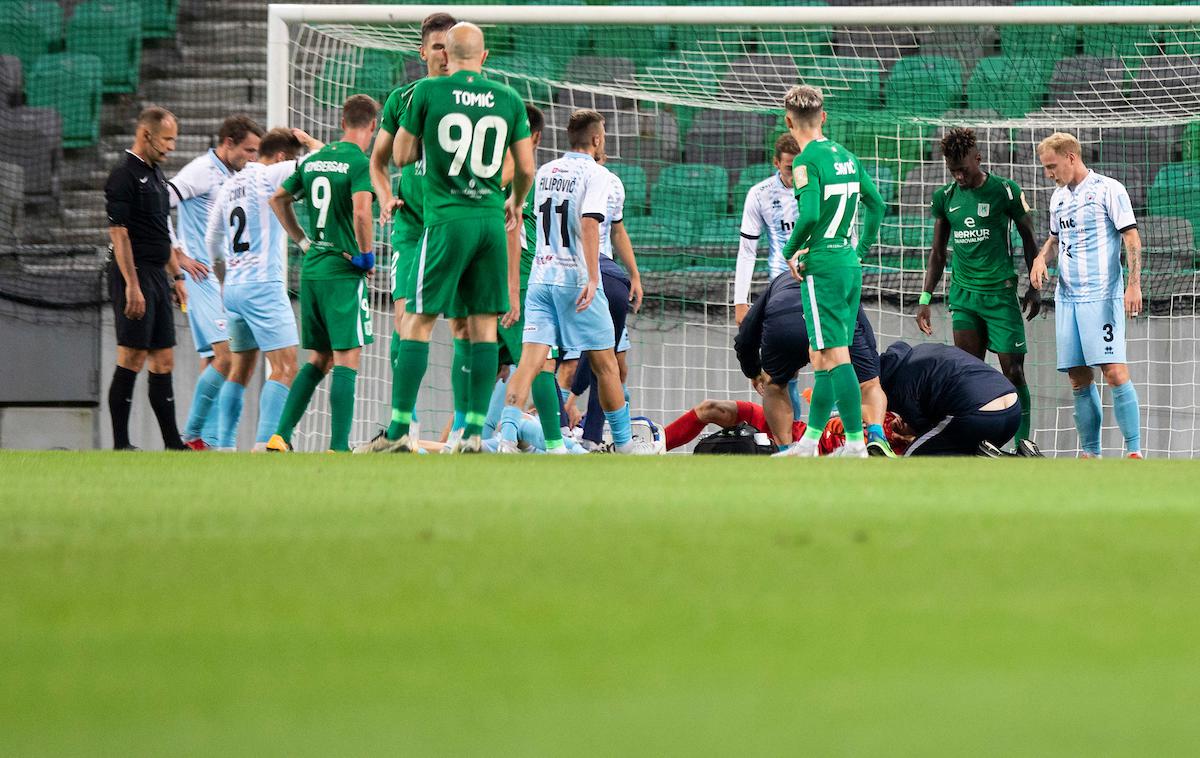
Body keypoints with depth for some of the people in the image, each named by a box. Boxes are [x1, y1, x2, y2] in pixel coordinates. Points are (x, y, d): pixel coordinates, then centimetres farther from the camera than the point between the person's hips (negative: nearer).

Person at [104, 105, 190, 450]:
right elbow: (118, 232, -17)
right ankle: (120, 444, -6)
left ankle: (172, 443, 12)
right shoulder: (124, 175, -12)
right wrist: (132, 285, -22)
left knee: (163, 362, 9)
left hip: (157, 276, 9)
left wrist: (176, 275, 21)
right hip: (135, 275, -9)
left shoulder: (156, 174, 17)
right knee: (132, 360, -8)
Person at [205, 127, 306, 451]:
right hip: (263, 285, -8)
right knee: (284, 367, -9)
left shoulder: (229, 186, 15)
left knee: (241, 369, 15)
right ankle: (265, 444, -20)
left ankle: (224, 445, 12)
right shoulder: (270, 176, -7)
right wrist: (310, 140, 11)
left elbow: (212, 240, 25)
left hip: (234, 287, 8)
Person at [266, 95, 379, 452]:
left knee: (319, 359, 16)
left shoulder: (313, 160, 12)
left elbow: (277, 200, 21)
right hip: (343, 273, -7)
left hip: (311, 271, 7)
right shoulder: (360, 162, -10)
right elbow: (361, 211, -25)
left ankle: (281, 436, 10)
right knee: (347, 359, -6)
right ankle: (338, 447, -11)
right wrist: (366, 256, -11)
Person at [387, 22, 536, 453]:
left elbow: (401, 156, 4)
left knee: (418, 321, 1)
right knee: (483, 326, 6)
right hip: (492, 218, 3)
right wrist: (516, 203, 29)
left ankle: (400, 430, -3)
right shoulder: (508, 99, 5)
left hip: (447, 220, -3)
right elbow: (526, 168, 9)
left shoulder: (427, 92, -3)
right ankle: (474, 431, 3)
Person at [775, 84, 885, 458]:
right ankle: (810, 440, 19)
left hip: (823, 267, -8)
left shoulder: (806, 162, -12)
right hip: (850, 265, 8)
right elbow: (877, 204, 16)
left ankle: (856, 442, -11)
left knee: (835, 357, -8)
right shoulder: (845, 156, 11)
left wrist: (790, 252, -7)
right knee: (822, 359, 14)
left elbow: (810, 214, -23)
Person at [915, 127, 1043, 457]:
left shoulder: (1005, 191, -6)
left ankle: (1023, 440, 5)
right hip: (963, 294, 4)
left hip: (1001, 293, -4)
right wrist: (925, 298, 10)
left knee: (1013, 369, -5)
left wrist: (1034, 288, 2)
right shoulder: (945, 197, 6)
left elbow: (1028, 239, 4)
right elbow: (938, 253, 15)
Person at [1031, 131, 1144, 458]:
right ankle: (1090, 453, 11)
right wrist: (1041, 258, 7)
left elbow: (1132, 238, -8)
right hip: (1067, 297, 7)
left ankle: (1134, 451, -13)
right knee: (1079, 379, 5)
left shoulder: (1108, 190, -5)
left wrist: (1134, 284, -17)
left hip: (1102, 297, -7)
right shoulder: (1059, 197, 16)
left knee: (1115, 372, -14)